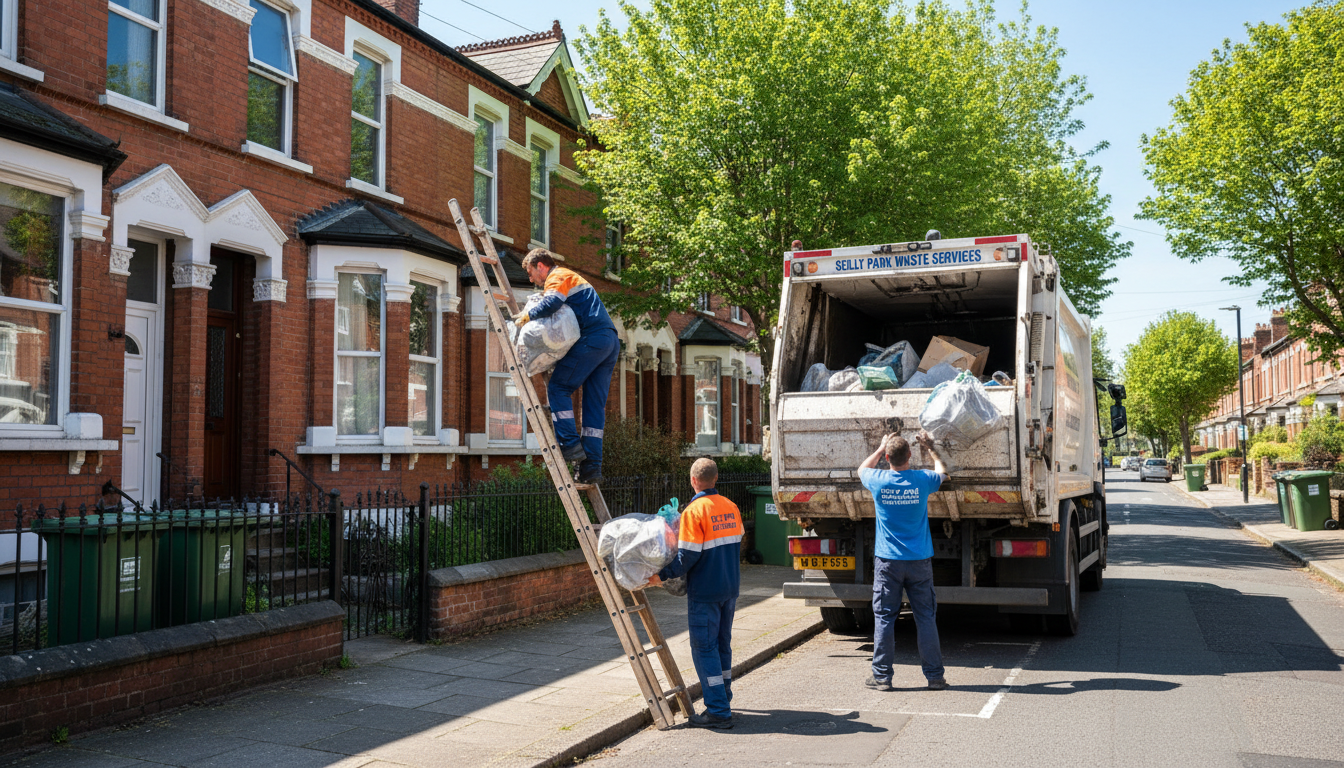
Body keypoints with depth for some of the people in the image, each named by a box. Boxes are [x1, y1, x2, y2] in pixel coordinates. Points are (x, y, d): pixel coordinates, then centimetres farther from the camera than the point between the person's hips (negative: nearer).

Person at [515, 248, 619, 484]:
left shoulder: (559, 277, 2)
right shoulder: (572, 278, 33)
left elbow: (551, 303, -19)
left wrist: (528, 315, -5)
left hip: (592, 338, -9)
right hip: (611, 341, 9)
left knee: (557, 388, -5)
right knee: (595, 404, 5)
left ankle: (570, 443, -12)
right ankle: (592, 466, 3)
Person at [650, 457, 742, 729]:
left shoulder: (694, 511, -16)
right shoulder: (731, 508, 6)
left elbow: (688, 556, -19)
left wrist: (663, 575, -9)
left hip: (705, 591, -7)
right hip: (730, 587, 7)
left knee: (704, 648, -1)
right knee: (722, 643, 18)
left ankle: (718, 712, -2)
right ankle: (723, 700, 27)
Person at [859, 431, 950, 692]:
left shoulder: (878, 481, -8)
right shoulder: (922, 480, -6)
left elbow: (862, 469, 18)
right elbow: (943, 473, 19)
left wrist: (881, 448, 22)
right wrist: (930, 448, 28)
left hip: (888, 562, -1)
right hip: (919, 561, 1)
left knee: (884, 617, 4)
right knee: (926, 617, 6)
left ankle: (882, 676, 7)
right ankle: (935, 676, 11)